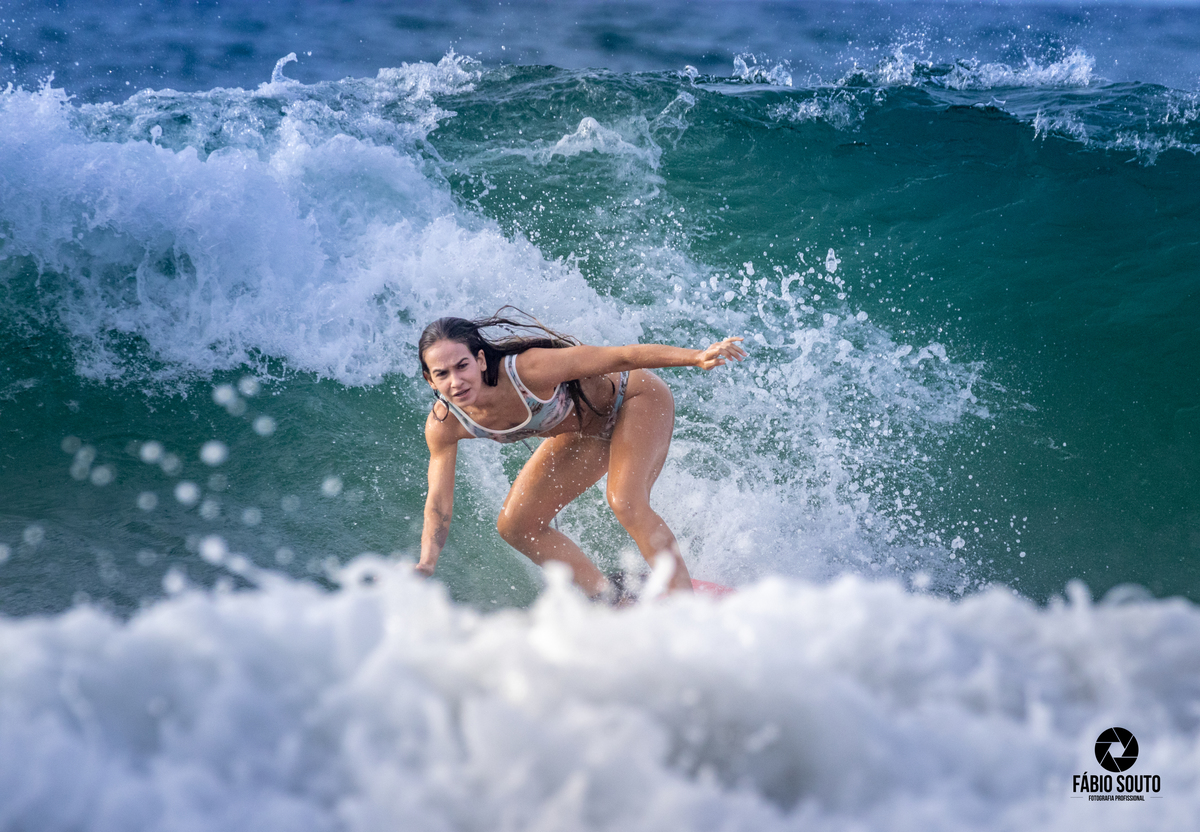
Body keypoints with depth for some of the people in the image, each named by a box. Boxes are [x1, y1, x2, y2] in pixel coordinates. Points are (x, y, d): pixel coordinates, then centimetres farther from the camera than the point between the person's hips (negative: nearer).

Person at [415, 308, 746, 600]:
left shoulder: (527, 369, -39)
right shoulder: (443, 425, -21)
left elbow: (620, 357, -34)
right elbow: (438, 506, -11)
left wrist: (697, 357, -41)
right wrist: (426, 562, -28)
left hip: (635, 397, -7)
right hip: (585, 431, 7)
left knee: (625, 503, -30)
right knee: (515, 526, 1)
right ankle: (612, 602, 9)